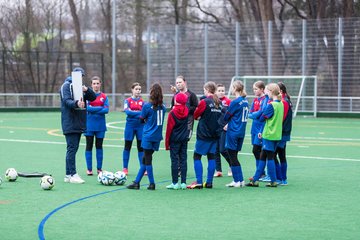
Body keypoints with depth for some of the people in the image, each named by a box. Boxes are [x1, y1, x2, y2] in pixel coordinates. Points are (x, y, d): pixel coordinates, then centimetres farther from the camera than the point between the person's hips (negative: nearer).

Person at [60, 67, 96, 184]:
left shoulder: (80, 86, 17)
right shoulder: (66, 85, -4)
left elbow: (93, 97, 9)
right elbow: (66, 100, -18)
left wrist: (87, 90, -11)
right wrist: (76, 103, -37)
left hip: (79, 123, 8)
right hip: (70, 123, -8)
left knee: (73, 148, 9)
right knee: (72, 148, -11)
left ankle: (68, 175, 13)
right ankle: (72, 175, -11)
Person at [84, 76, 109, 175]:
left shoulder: (104, 96, 4)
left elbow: (106, 110, -7)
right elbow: (87, 108, -13)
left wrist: (93, 109, -12)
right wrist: (100, 108, -13)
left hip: (100, 125, 2)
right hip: (90, 125, -2)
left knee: (99, 146, 7)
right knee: (89, 146, 0)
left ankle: (99, 168, 13)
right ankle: (89, 169, 4)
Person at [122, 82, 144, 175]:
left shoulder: (142, 101, 5)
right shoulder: (128, 100, 0)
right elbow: (127, 111, -15)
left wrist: (133, 113, -18)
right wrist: (139, 113, -17)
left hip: (140, 126, 1)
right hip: (130, 125, -1)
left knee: (141, 147, 4)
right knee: (127, 147, 5)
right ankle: (125, 168, 11)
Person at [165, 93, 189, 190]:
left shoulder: (172, 113, -13)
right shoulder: (186, 111, -2)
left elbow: (169, 128, -9)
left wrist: (167, 143, -3)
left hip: (174, 140, -4)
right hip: (184, 139, 4)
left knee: (174, 160, -1)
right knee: (183, 160, 7)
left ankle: (175, 183, -1)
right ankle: (183, 183, 6)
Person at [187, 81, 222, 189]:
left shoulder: (204, 102, -12)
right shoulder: (219, 103, 5)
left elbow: (195, 115, -4)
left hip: (204, 134, -6)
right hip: (215, 134, 6)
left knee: (197, 156, 1)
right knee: (211, 156, 10)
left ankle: (199, 182, -6)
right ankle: (209, 182, 10)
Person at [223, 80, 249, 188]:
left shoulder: (235, 102, -15)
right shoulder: (245, 101, 8)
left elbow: (226, 116, -8)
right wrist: (229, 124, 9)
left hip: (233, 132, -8)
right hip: (241, 132, 8)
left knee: (232, 156, -1)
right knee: (234, 156, 14)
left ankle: (238, 181, -1)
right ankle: (240, 180, 12)